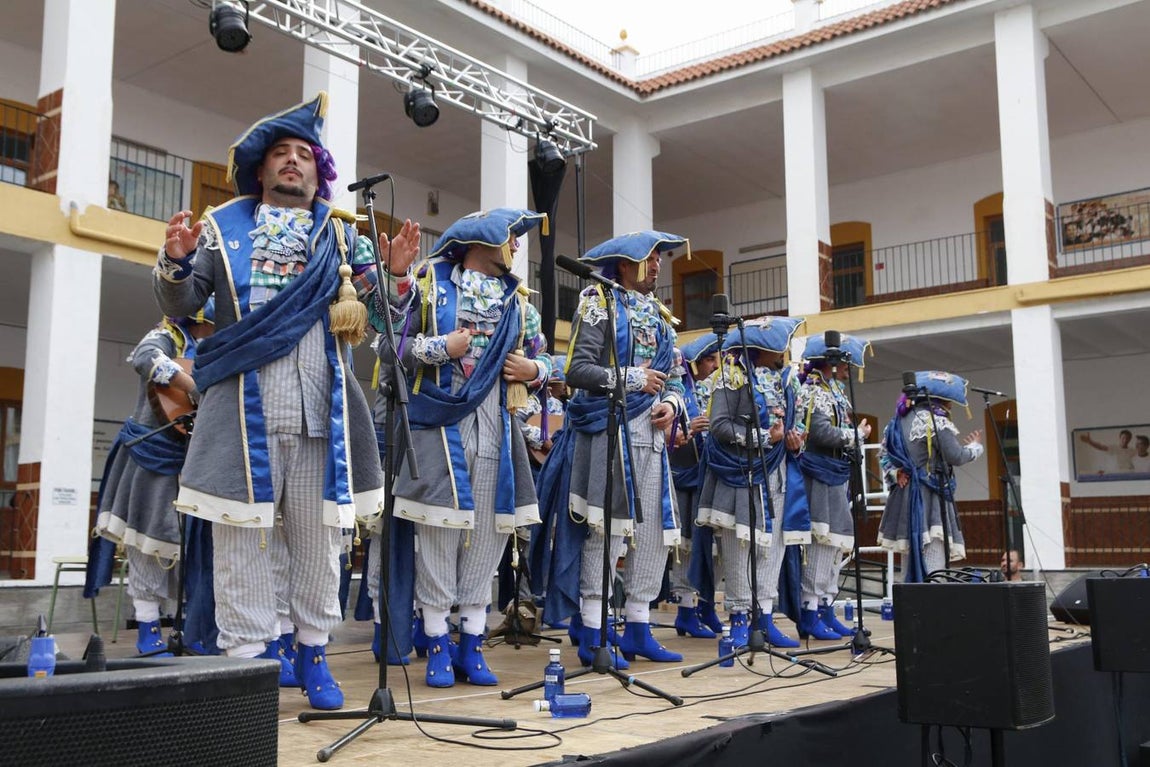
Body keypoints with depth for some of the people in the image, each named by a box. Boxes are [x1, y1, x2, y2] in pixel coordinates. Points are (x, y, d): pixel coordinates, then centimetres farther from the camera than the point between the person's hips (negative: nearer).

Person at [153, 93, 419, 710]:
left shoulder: (341, 235, 15)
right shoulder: (222, 226, 13)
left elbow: (375, 316, 11)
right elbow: (179, 307, 10)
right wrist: (176, 262, -9)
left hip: (320, 410, 1)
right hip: (242, 409, -1)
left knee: (319, 538, 6)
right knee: (241, 534, 2)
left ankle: (313, 653, 20)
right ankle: (246, 656, 12)